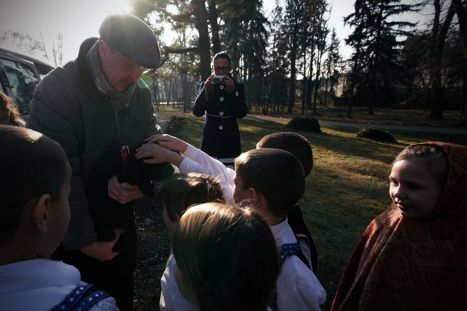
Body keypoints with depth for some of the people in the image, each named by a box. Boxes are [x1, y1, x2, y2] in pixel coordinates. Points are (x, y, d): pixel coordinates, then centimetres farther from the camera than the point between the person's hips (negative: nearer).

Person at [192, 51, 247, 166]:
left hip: (231, 141, 1)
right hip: (210, 141, 0)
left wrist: (232, 91, -17)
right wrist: (206, 90, -19)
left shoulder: (238, 86, 4)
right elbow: (197, 112, -6)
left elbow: (242, 113, -6)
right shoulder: (205, 85, 4)